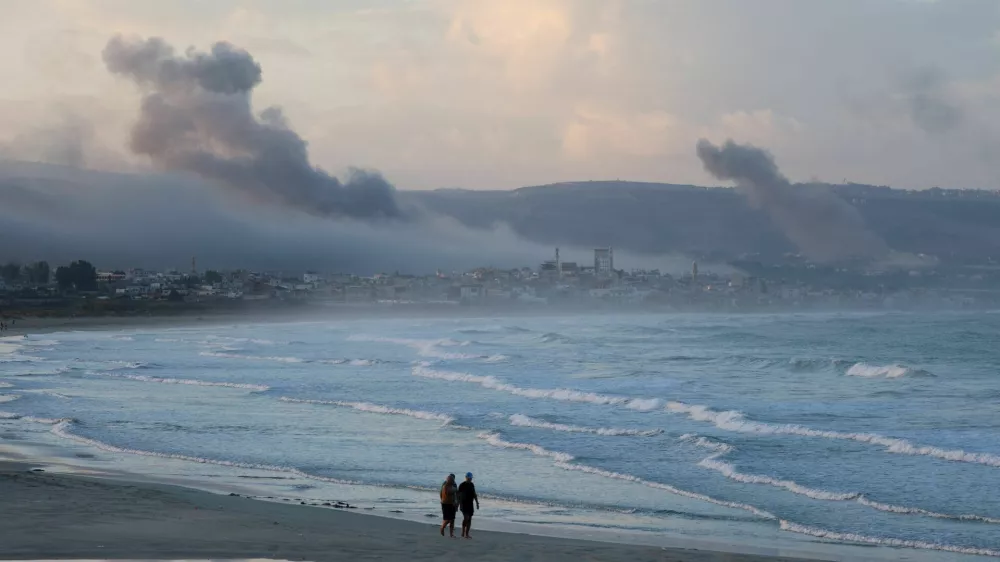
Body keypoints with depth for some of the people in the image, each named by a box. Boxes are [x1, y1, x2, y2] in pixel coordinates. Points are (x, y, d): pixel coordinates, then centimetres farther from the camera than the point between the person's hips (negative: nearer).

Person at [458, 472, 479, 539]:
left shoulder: (472, 485, 10)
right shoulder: (462, 485, -8)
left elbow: (474, 494, 18)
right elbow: (458, 495, -9)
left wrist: (477, 503, 13)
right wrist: (457, 505, -13)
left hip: (470, 504, 6)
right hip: (463, 503, -6)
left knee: (469, 519, 3)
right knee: (466, 517, -18)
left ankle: (466, 534, 8)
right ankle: (463, 533, -7)